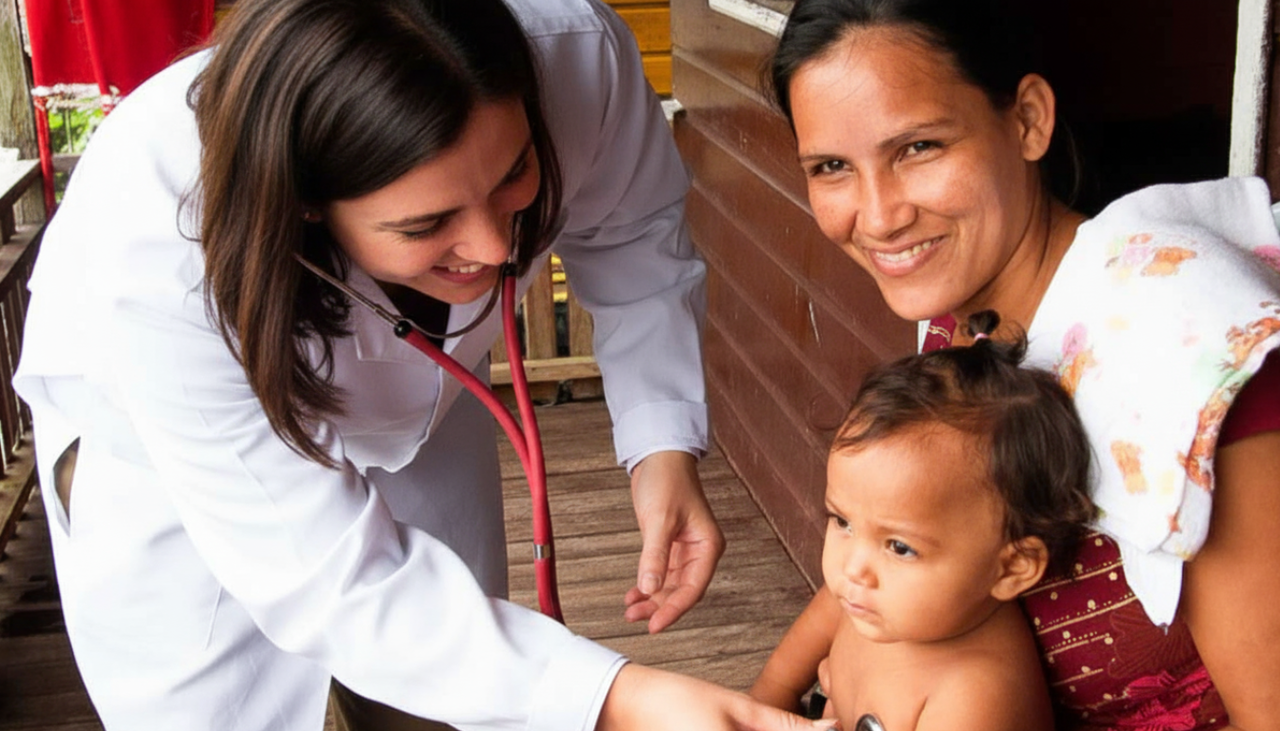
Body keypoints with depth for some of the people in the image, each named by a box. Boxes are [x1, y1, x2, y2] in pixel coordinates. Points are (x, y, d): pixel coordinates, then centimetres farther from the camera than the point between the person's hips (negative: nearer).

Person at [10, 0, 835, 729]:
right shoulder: (157, 256, -41)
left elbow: (635, 238, -11)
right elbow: (329, 582, -36)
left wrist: (665, 442, -27)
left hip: (404, 396, 3)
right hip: (157, 429, -3)